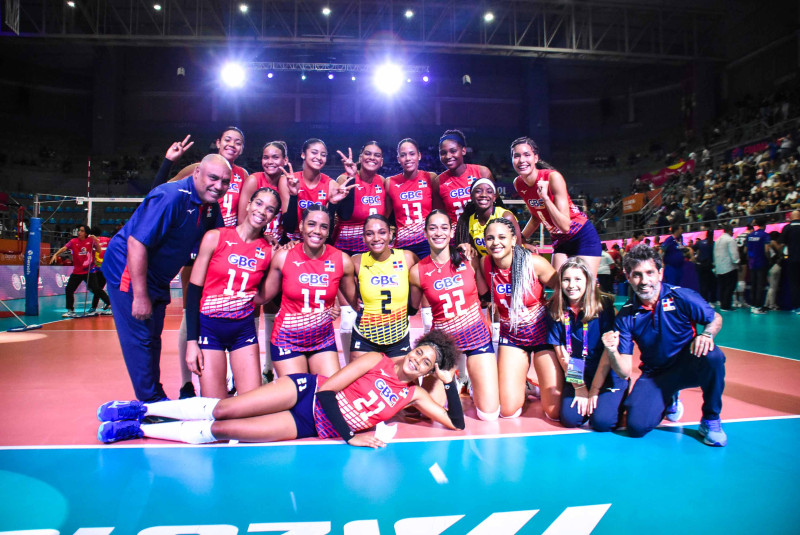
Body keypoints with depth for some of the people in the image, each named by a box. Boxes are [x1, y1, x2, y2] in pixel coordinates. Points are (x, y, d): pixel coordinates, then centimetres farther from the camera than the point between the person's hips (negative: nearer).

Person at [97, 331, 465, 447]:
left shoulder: (413, 395, 3)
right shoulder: (376, 361, -5)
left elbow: (456, 424, 0)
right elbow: (327, 391, -10)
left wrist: (450, 382, -10)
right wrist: (350, 437, -17)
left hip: (312, 428, 1)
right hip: (307, 391, -1)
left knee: (222, 430, -10)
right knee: (222, 409, -14)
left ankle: (136, 429, 6)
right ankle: (141, 409, 10)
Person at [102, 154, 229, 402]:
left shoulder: (211, 205, -2)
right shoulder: (171, 196, -27)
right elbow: (136, 243, -29)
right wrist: (140, 296, -27)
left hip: (157, 279, 9)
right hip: (129, 272, -8)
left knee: (153, 339, 17)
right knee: (139, 339, -5)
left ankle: (157, 398, 28)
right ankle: (150, 402, 8)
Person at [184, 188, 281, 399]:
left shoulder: (269, 251, 1)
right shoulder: (215, 237, -5)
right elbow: (194, 290, -4)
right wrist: (191, 341, -9)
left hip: (244, 328, 2)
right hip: (209, 327, -2)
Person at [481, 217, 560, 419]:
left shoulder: (534, 263, -19)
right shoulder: (485, 265, -11)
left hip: (543, 332, -2)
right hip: (511, 336, 2)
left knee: (555, 412, -3)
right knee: (509, 411, 0)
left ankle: (543, 387, 31)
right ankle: (519, 382, 32)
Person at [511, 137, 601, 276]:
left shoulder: (553, 177, -24)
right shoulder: (518, 184, -6)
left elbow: (565, 225, -28)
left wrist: (545, 197, -36)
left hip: (583, 238, -6)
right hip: (559, 241, 6)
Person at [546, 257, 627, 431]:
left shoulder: (603, 305, -13)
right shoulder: (555, 310, -6)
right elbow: (561, 351, -4)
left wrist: (594, 390, -13)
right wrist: (579, 387, -7)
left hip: (608, 376, -2)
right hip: (577, 376, 3)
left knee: (602, 421, -19)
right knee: (570, 418, -14)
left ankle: (617, 400, 13)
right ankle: (584, 400, 17)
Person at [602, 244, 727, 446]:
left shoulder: (682, 297, -14)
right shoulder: (626, 316, -10)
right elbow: (624, 372, -10)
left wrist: (707, 335, -22)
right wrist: (612, 351, -33)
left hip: (688, 367, -1)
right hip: (654, 375, 1)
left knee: (713, 356, -34)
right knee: (637, 426, -21)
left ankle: (710, 420, -7)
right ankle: (668, 400, 17)